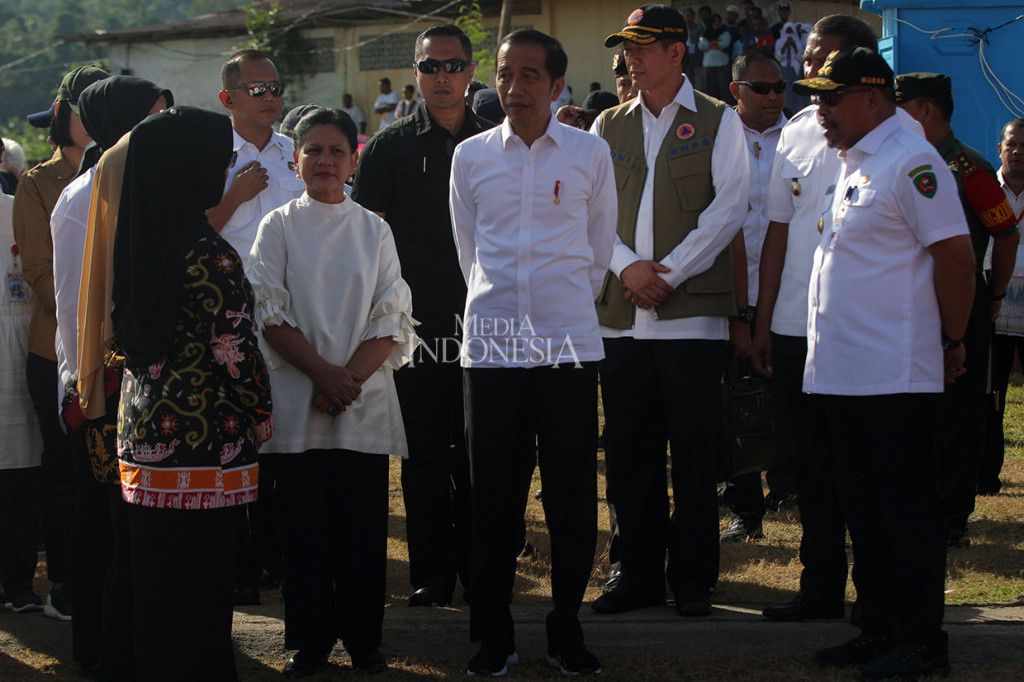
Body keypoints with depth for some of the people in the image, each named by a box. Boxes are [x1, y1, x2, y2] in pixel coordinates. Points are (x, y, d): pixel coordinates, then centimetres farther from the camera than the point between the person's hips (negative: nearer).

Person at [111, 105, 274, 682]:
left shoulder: (136, 241, 6)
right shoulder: (210, 255, -17)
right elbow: (237, 351, -16)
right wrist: (263, 417, -1)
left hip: (143, 434, 8)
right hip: (205, 440, -8)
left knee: (157, 591, 15)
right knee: (201, 589, 2)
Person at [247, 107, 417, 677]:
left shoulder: (374, 230, 9)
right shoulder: (280, 227, 5)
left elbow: (391, 322, 3)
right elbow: (272, 315, -2)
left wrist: (349, 379, -11)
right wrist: (324, 374, -13)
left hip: (366, 402, 1)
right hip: (299, 402, -1)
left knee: (364, 526, 1)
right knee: (306, 526, 1)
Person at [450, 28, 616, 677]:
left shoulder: (591, 152, 4)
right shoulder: (471, 155, 7)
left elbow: (599, 249, 13)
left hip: (570, 344, -1)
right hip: (492, 346, 1)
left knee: (573, 495, 2)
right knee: (495, 495, 4)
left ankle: (567, 629, 14)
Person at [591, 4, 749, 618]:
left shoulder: (719, 122, 4)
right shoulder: (608, 127, 14)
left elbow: (729, 207, -4)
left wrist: (669, 271, -11)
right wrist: (627, 266, -8)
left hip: (694, 313, -3)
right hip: (621, 315, 4)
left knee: (694, 452, -1)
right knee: (629, 451, 6)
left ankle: (694, 578, 9)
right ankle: (638, 573, 16)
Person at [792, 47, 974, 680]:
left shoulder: (910, 161, -14)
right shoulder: (853, 164, 17)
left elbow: (956, 257, -16)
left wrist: (951, 343, -8)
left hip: (896, 377, -10)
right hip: (842, 372, 10)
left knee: (908, 509, -2)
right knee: (864, 509, 14)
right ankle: (878, 631, 23)